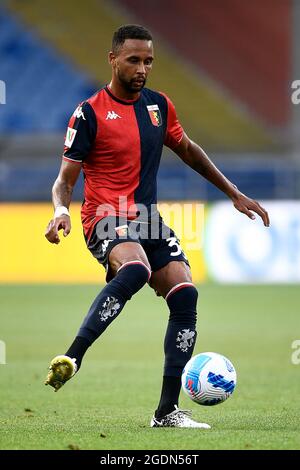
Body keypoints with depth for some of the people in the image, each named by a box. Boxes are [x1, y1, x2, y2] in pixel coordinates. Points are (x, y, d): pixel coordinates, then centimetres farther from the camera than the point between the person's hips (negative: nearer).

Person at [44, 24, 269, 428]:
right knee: (135, 270, -37)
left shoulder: (159, 105, 10)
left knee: (185, 295, -9)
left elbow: (188, 151, 25)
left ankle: (167, 411, -4)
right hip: (106, 218, -6)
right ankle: (71, 359, -34)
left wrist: (234, 194, 25)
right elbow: (66, 179, -6)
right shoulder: (90, 113, -7)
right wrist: (61, 210, -28)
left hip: (148, 219, 6)